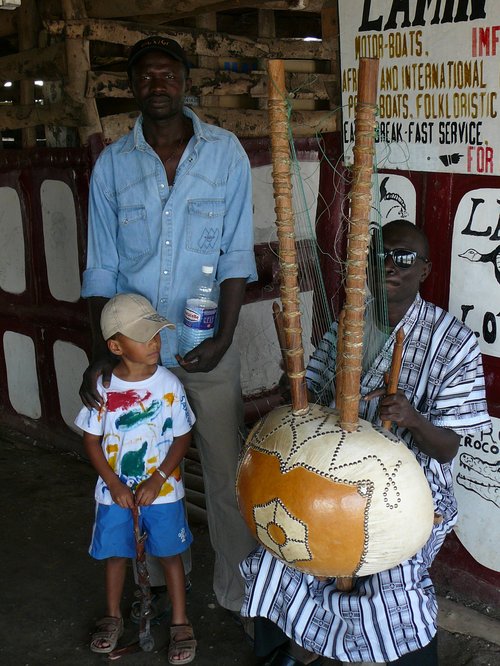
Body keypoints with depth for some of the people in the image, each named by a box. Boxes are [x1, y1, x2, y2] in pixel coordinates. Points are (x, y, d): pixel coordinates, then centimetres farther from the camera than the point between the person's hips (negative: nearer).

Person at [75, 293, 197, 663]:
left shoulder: (169, 385, -14)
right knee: (116, 553, 17)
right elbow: (91, 441, -4)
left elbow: (182, 438, -7)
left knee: (170, 555, 10)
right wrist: (115, 485, -12)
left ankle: (180, 624, 27)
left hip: (162, 490, -1)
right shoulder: (102, 387, -13)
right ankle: (113, 617, 39)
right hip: (116, 491, 1)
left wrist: (157, 481, -14)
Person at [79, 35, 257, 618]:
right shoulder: (111, 165, 0)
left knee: (227, 472, 5)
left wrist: (224, 337, -13)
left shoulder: (225, 152, -3)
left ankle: (237, 591, 24)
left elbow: (236, 255, -4)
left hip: (207, 348, -1)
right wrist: (100, 351, -8)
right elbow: (101, 269, 1)